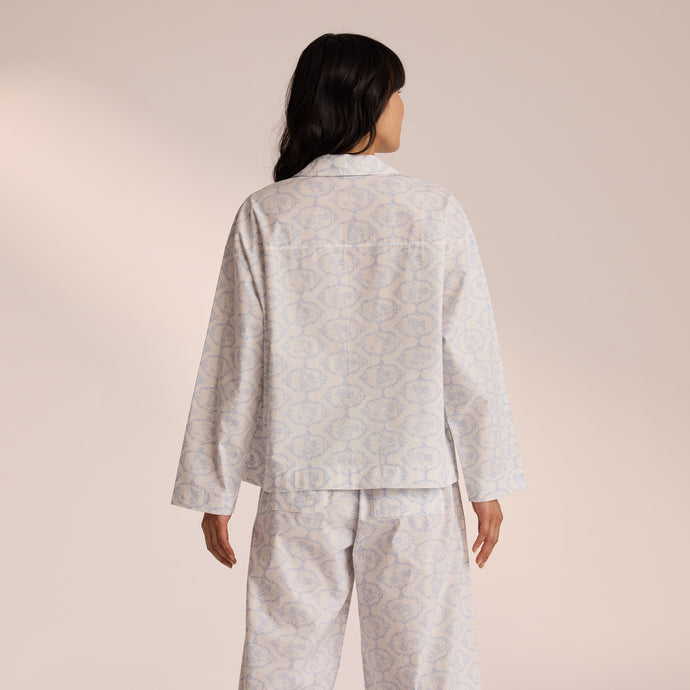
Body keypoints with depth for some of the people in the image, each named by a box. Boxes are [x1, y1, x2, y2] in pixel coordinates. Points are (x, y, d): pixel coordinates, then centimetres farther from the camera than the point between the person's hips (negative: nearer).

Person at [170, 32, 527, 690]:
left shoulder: (266, 215, -4)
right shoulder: (433, 210, -5)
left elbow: (234, 365, -3)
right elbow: (471, 359, -4)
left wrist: (214, 492, 5)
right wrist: (487, 482, 5)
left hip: (299, 482, 1)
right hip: (415, 483, 0)